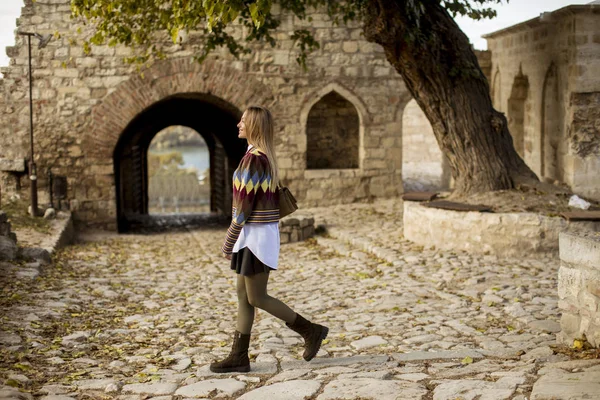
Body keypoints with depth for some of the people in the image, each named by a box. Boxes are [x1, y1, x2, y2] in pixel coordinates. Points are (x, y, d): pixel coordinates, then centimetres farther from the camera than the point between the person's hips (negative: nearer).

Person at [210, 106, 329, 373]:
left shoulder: (254, 159, -19)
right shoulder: (266, 157, 12)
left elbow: (244, 205, -19)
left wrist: (228, 242, -13)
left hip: (256, 234, -10)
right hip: (259, 233, 10)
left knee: (257, 298, -2)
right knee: (243, 294, 9)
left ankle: (311, 331, 6)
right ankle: (239, 357, 12)